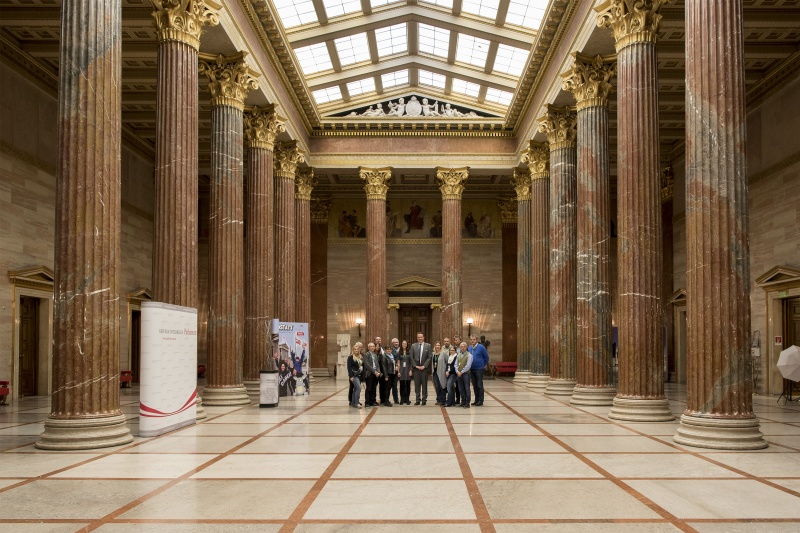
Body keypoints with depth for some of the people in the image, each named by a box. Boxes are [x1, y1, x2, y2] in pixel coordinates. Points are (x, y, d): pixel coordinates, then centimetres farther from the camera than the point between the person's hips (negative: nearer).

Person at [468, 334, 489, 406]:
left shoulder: (481, 347, -10)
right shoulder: (469, 348, 7)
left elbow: (486, 357, -3)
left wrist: (484, 365, 3)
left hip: (479, 369, -6)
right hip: (472, 369, 6)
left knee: (479, 385, -3)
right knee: (474, 386, 11)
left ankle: (480, 401, 2)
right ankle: (476, 400, 19)